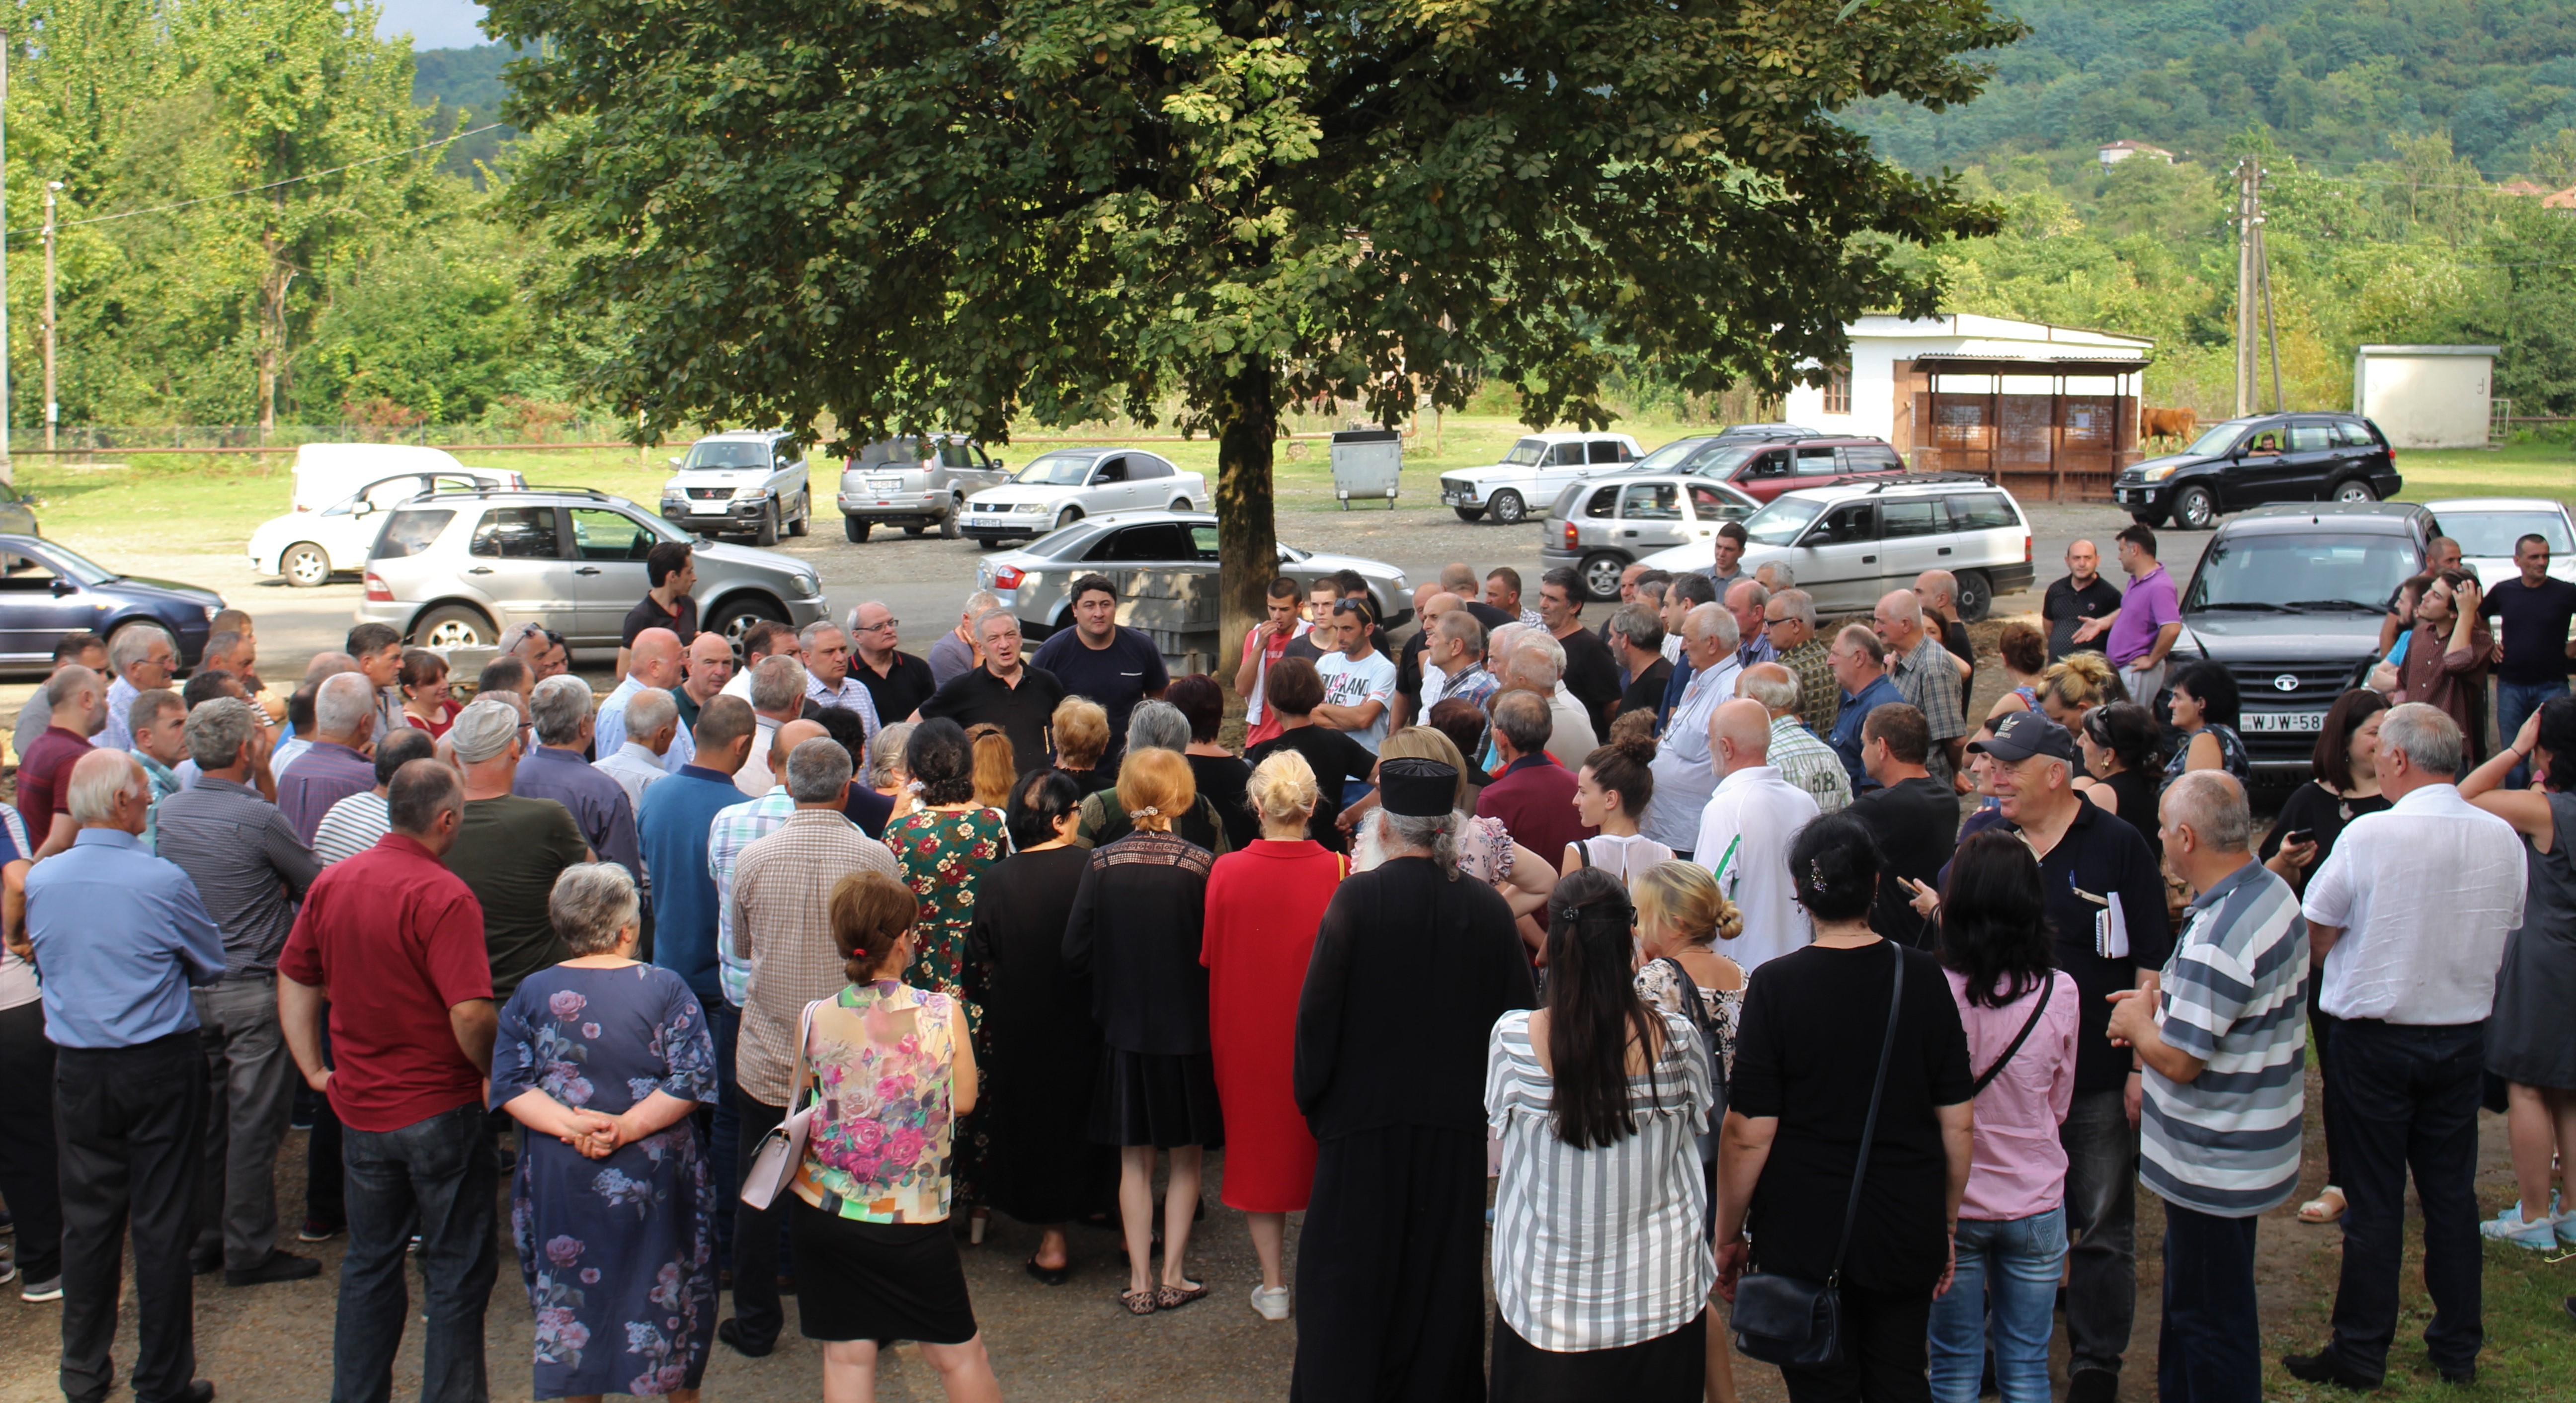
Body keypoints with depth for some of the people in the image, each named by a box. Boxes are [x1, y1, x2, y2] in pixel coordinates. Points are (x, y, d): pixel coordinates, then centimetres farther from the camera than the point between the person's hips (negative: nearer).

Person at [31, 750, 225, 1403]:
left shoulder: (40, 881, -5)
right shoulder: (162, 880, -17)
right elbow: (211, 965, -3)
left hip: (78, 1071, 4)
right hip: (162, 1066, -4)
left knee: (88, 1220, 14)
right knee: (162, 1225, 5)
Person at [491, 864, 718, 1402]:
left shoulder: (532, 993, -1)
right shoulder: (666, 989, -7)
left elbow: (510, 1085, -7)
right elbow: (691, 1079, -14)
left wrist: (571, 1125, -15)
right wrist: (627, 1129, -16)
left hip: (561, 1180, 2)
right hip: (656, 1176, -1)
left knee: (568, 1300, 13)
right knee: (672, 1294, 16)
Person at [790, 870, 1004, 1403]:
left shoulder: (815, 1020, -7)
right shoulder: (941, 1013, -12)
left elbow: (801, 1105, 5)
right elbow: (964, 1100, -4)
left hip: (822, 1210, 2)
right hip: (912, 1219, -2)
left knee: (847, 1355, 8)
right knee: (957, 1352, 13)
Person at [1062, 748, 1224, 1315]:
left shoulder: (1102, 864, -8)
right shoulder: (1199, 865, -14)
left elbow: (1075, 953, -6)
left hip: (1125, 1030, 2)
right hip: (1188, 1028, -2)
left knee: (1135, 1160, 13)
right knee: (1187, 1159, 14)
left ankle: (1139, 1282, 15)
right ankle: (1173, 1277, 15)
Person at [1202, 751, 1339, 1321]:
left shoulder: (1227, 872, -13)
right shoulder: (1338, 873, -14)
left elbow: (1209, 958, -1)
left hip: (1248, 1035, 0)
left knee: (1257, 1147, 14)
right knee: (1320, 1145, 16)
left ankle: (1273, 1285, 17)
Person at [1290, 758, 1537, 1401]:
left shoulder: (1356, 898, -14)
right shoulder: (1487, 907, -6)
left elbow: (1319, 1010, -10)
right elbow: (1519, 1013, 1)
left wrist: (1310, 1094, 4)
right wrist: (1491, 1095, 14)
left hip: (1364, 1114, -2)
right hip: (1455, 1124, 3)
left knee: (1349, 1284, 10)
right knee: (1444, 1274, 15)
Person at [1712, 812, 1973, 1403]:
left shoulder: (1775, 987, -13)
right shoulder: (1923, 978, -5)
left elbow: (1749, 1134, -13)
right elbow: (1956, 1124, 0)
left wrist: (1728, 1236, 0)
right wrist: (1948, 1226, 13)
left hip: (1804, 1237, -2)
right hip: (1907, 1232, 3)